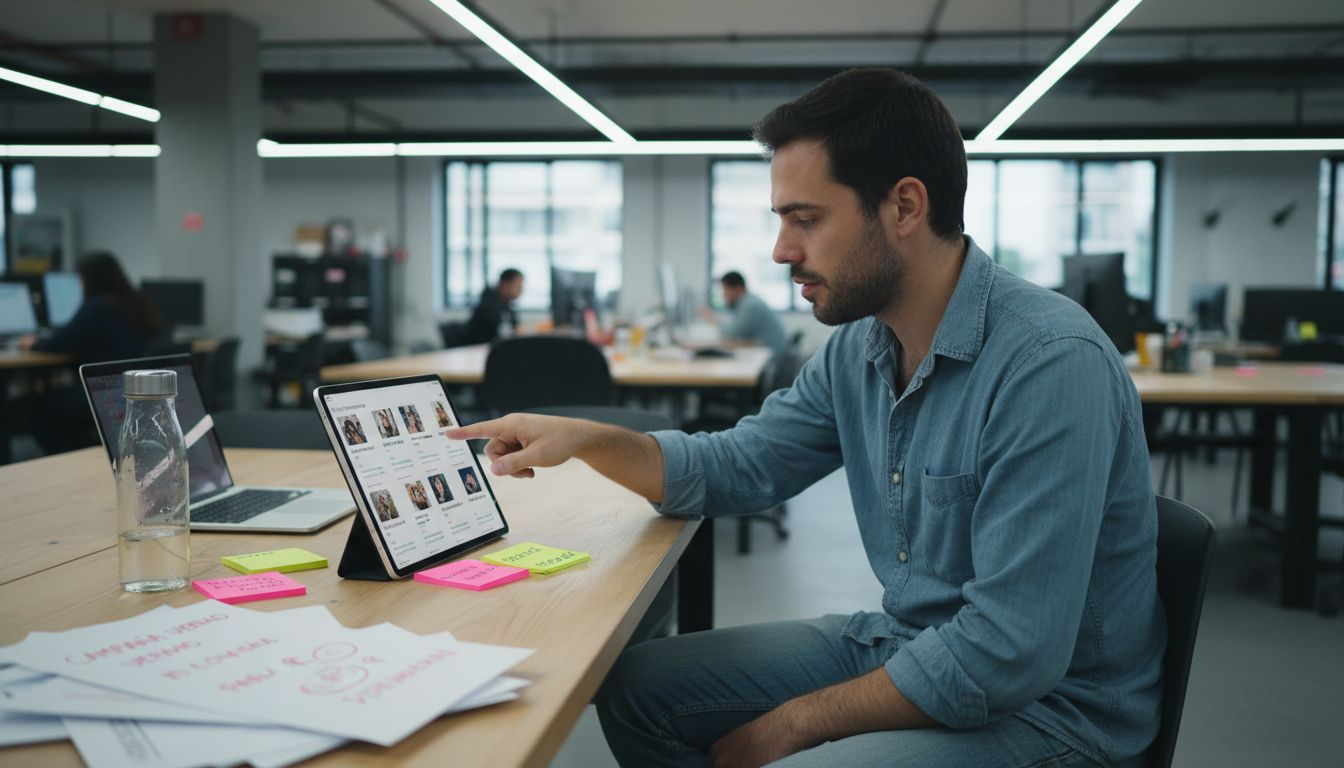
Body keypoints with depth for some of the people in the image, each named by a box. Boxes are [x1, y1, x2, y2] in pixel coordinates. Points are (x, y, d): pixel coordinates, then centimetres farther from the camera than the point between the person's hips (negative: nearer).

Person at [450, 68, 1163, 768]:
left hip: (1050, 701, -7)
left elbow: (1010, 653, -28)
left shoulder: (1050, 364, -26)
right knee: (633, 687, 5)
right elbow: (736, 468, 13)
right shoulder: (857, 348, 1)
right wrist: (586, 438, -4)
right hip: (899, 641, 8)